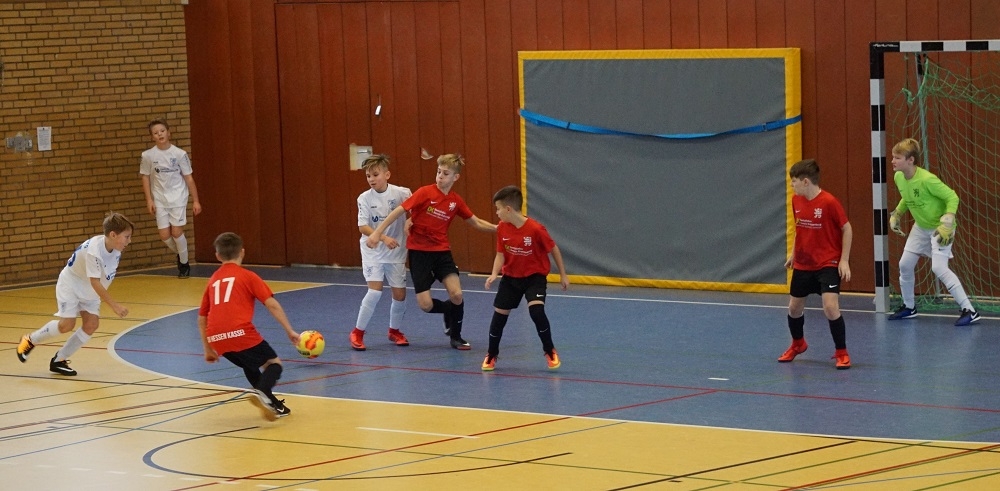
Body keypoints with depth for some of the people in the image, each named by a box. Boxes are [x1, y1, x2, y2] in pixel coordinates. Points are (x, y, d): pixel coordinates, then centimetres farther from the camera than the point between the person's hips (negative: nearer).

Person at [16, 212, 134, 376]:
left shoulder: (116, 249, -12)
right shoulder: (94, 250, -36)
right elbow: (95, 283, -36)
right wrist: (114, 305, -37)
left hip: (90, 292, 7)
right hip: (71, 284, -7)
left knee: (92, 324, -8)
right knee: (67, 324, -15)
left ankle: (59, 360, 3)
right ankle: (30, 340, 11)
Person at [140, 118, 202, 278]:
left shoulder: (179, 154, -8)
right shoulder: (148, 156, -5)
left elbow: (189, 178, -2)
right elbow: (145, 177, 6)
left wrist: (196, 200, -2)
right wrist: (149, 200, -1)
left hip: (178, 198, -2)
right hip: (160, 200, 2)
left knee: (177, 232, -5)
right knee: (164, 235, -1)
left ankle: (184, 263, 17)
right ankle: (180, 254, 29)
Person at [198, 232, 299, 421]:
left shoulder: (212, 281, 24)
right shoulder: (247, 276, 10)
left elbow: (202, 318, 27)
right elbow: (272, 305, 0)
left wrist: (208, 349, 36)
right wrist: (290, 331, 5)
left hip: (217, 339, 5)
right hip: (240, 333, -5)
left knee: (250, 365, 30)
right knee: (274, 363, 11)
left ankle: (274, 405, 30)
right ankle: (261, 393, -19)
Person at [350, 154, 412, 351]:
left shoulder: (401, 193, -10)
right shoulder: (364, 198, -11)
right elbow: (363, 227, -15)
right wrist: (384, 238, -28)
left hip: (396, 253, 2)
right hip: (373, 251, -2)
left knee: (400, 293, 4)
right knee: (375, 290, -16)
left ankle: (394, 331, 30)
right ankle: (358, 332, -1)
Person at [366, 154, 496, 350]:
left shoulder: (456, 201, 0)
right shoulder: (425, 193, -13)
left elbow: (477, 223, 13)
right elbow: (398, 211, -14)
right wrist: (377, 232, -20)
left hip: (442, 251, 3)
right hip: (419, 252, -3)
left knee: (456, 295, -16)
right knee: (425, 305, -9)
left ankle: (456, 336, 9)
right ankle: (450, 311, 26)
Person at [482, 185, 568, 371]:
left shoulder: (535, 229, -24)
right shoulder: (502, 228, -10)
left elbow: (554, 249, -11)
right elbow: (500, 255, -4)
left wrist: (563, 274, -3)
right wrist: (494, 274, -22)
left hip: (534, 276, -5)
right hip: (511, 277, 5)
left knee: (536, 310, -23)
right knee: (499, 314, 5)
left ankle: (550, 352, -3)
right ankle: (491, 355, 25)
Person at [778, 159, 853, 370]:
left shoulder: (829, 202, -19)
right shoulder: (796, 201, 0)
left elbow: (847, 229, -11)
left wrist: (844, 260, -13)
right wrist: (793, 254, 17)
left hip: (827, 264, -7)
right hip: (803, 264, 7)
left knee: (831, 307, -20)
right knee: (794, 307, 15)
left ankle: (842, 354, -3)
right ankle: (798, 344, 42)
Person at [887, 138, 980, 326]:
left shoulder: (927, 179, -30)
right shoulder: (898, 178, -5)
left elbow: (952, 197, -23)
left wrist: (947, 223, -30)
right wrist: (896, 215, 8)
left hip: (939, 229, -8)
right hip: (920, 227, 8)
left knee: (939, 268, -20)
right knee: (905, 264, 10)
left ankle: (969, 310, -16)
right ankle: (909, 307, 32)